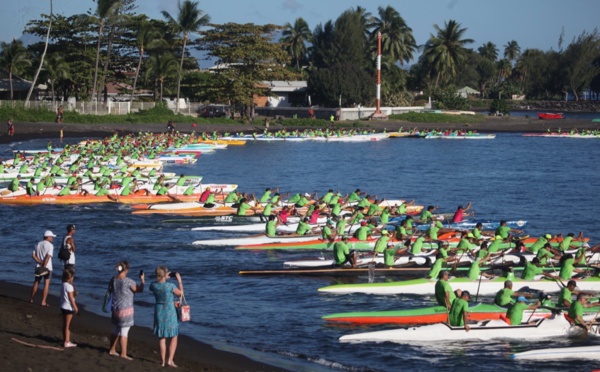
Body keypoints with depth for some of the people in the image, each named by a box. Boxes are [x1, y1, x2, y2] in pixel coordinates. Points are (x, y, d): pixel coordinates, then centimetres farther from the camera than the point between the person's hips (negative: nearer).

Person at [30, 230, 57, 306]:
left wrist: (40, 262, -6)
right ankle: (43, 302, -7)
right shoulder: (50, 245, -11)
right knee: (46, 284, -3)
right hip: (47, 267, -6)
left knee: (36, 283, 17)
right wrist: (44, 266, -20)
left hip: (39, 266, 6)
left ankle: (32, 299, 24)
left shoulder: (38, 244, 9)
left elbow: (33, 255, 2)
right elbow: (48, 257, -21)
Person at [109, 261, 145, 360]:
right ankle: (123, 354, -2)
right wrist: (142, 280, 8)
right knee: (124, 332, -3)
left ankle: (112, 350, 31)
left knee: (116, 330, 20)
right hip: (125, 309, -7)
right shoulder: (128, 281, -18)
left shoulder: (114, 280, 0)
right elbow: (139, 289, -6)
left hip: (116, 309, 7)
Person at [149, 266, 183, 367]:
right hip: (170, 312, -4)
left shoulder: (153, 285, -8)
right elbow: (180, 293, -2)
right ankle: (170, 360, -2)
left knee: (161, 337, 14)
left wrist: (164, 278, 19)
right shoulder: (170, 286, -20)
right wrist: (179, 280, 6)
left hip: (159, 312, 4)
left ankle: (163, 361, 14)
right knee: (174, 337, 9)